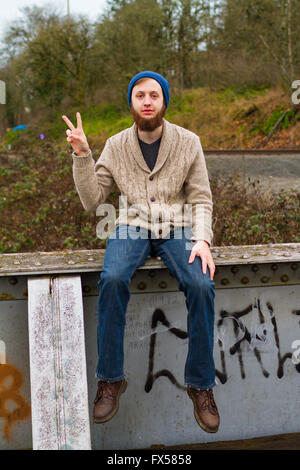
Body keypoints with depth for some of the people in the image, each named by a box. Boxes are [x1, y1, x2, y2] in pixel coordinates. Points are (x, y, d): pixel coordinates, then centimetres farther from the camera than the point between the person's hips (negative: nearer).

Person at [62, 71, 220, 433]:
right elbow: (92, 202, 0)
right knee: (112, 279, -32)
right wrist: (81, 155, -11)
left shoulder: (188, 142, 2)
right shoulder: (116, 145, 4)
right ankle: (111, 379, -15)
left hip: (176, 228, 0)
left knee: (201, 285, -28)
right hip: (132, 227, 0)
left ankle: (201, 384, -10)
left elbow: (201, 199, 2)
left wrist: (202, 239, -15)